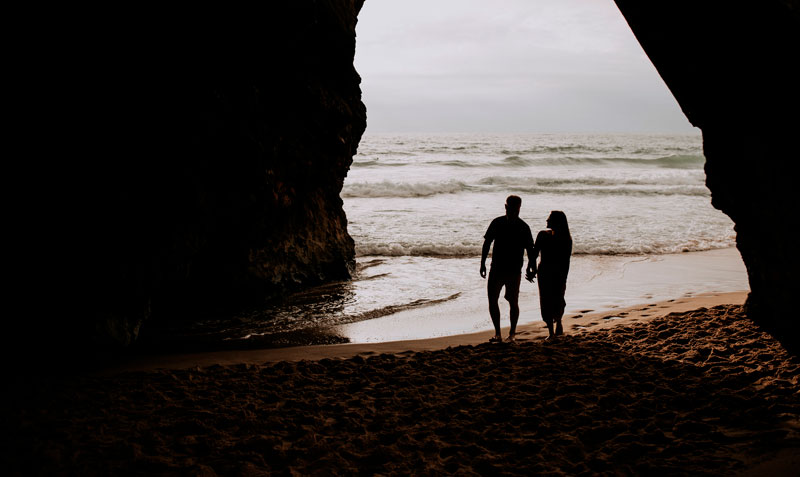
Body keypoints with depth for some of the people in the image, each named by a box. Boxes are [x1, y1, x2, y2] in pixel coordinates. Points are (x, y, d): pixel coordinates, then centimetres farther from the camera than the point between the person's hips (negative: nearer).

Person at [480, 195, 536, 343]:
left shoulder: (523, 228, -4)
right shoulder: (497, 223, 2)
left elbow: (530, 250, -2)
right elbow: (487, 243, 9)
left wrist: (531, 269, -13)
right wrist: (482, 263, 5)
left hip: (514, 270, -2)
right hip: (496, 269, 2)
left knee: (513, 302, 3)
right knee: (492, 300, 0)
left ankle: (512, 334, 16)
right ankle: (498, 334, 10)